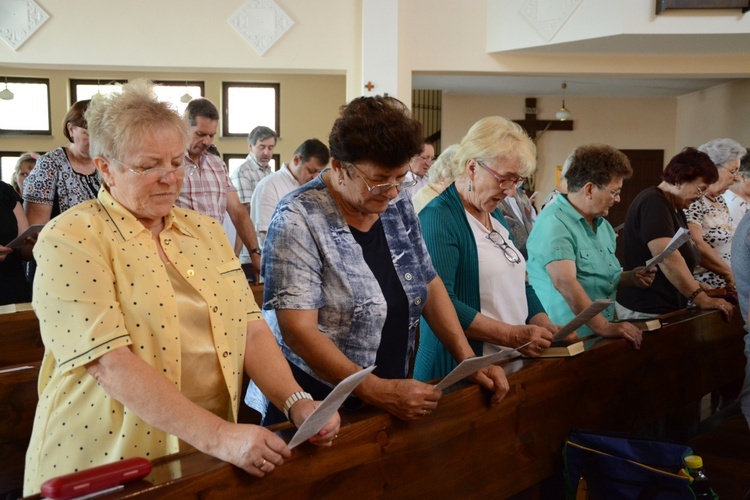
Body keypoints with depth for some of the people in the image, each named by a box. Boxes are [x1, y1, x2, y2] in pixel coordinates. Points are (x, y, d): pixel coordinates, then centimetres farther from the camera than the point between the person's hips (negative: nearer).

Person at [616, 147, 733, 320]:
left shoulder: (675, 208, 15)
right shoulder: (653, 202, -17)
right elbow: (667, 259, -27)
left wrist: (699, 288, 3)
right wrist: (702, 300, -25)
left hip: (666, 308, 10)